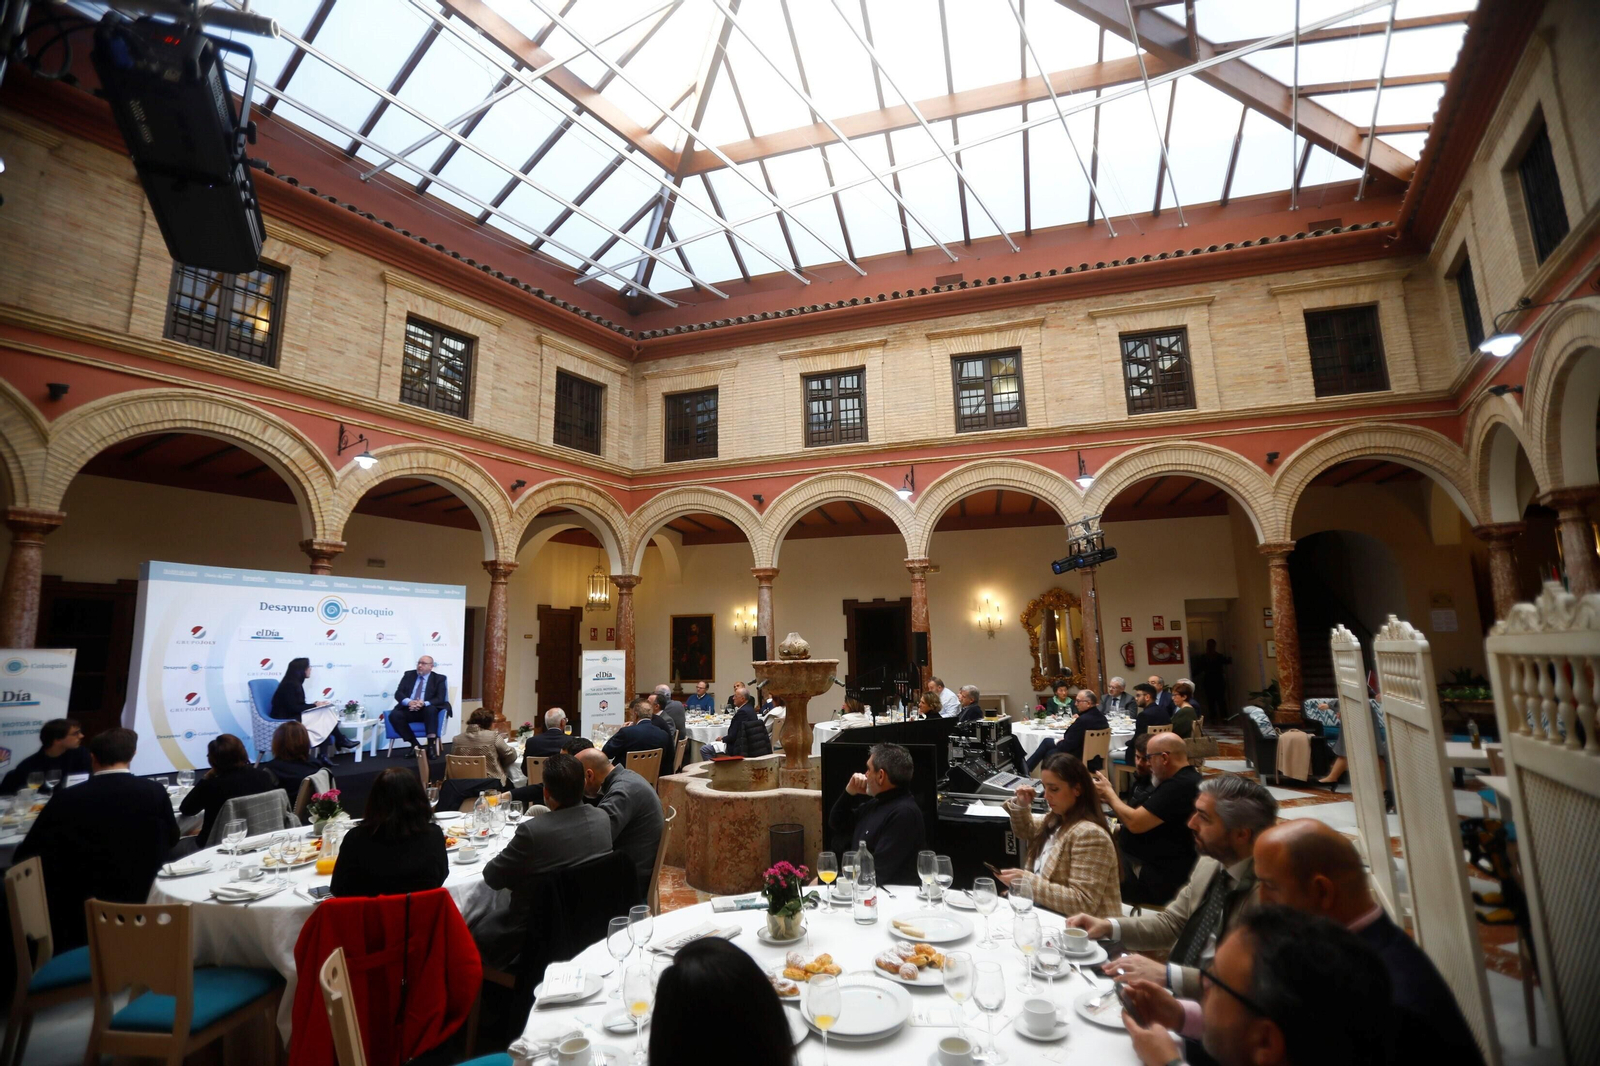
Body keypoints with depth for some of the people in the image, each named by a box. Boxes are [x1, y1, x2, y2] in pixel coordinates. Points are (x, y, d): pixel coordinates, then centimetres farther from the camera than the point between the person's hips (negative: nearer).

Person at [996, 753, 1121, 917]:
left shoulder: (1089, 834, -22)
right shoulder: (1057, 819, 5)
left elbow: (1083, 903, -26)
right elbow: (1026, 831, 25)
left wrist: (1026, 881, -27)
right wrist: (1021, 805, 4)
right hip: (1050, 916, 8)